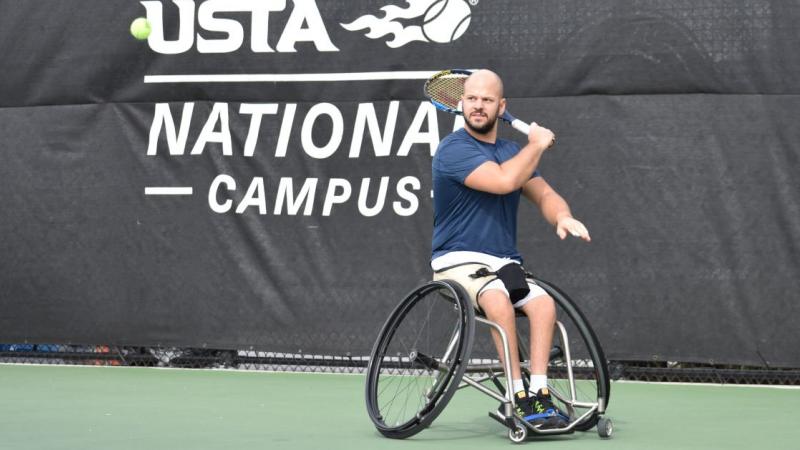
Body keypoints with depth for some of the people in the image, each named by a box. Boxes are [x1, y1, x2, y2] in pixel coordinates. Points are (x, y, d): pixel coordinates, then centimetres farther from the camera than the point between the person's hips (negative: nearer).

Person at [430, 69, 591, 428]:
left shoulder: (513, 152, 16)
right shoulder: (453, 149, -8)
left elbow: (544, 194, 8)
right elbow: (504, 181, -21)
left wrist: (563, 216, -16)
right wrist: (537, 144, -6)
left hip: (504, 264, 6)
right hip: (458, 260, -6)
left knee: (543, 302, -25)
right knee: (497, 297, -37)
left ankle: (538, 395, -27)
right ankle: (518, 396, -31)